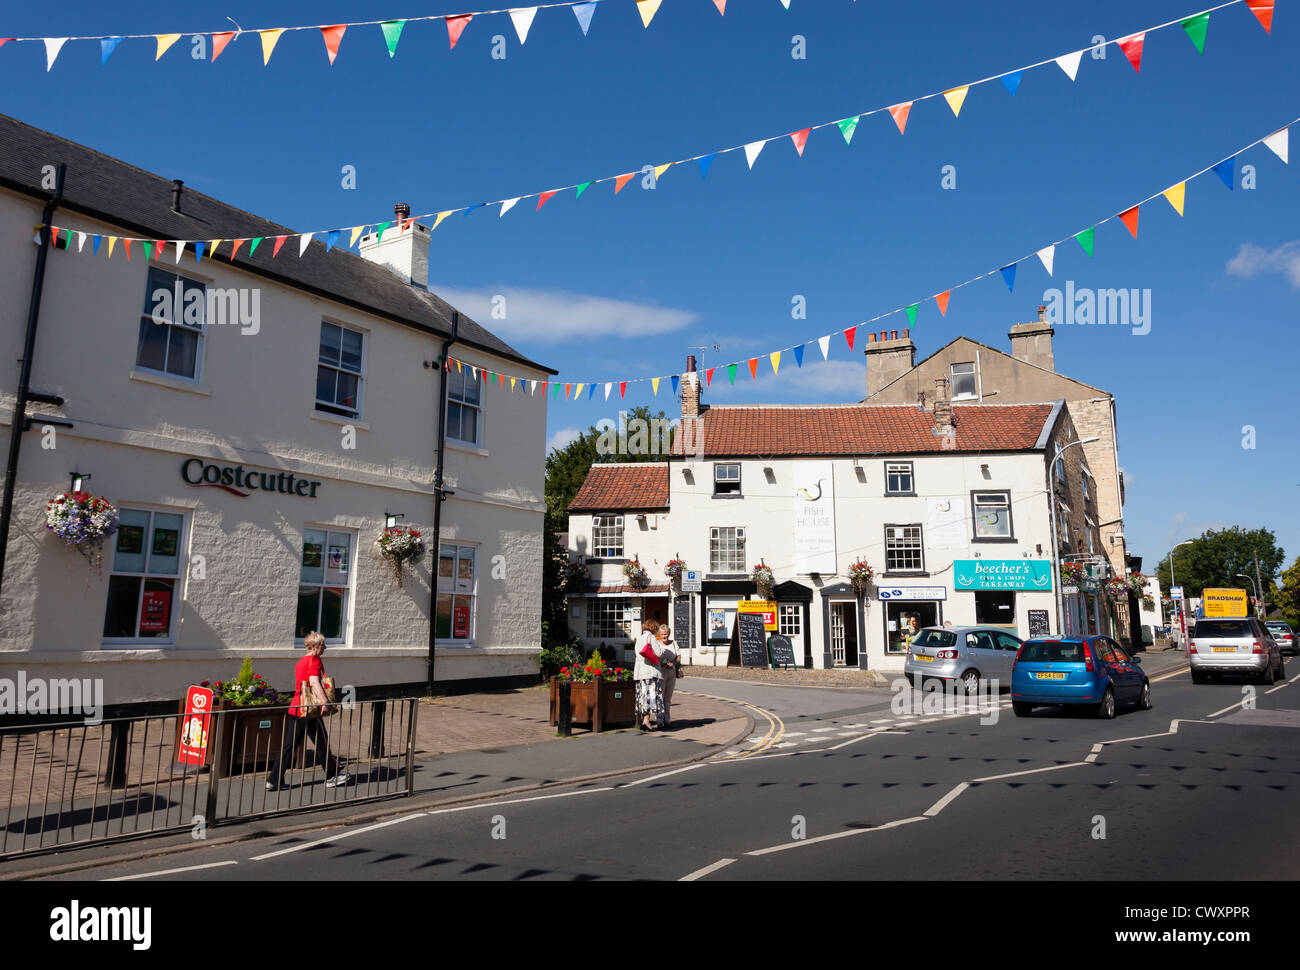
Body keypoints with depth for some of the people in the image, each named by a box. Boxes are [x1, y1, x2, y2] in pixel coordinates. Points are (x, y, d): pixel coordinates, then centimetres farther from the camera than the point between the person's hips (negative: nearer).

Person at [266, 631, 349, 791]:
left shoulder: (300, 662, 17)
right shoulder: (314, 660, -11)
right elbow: (314, 682, -23)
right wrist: (325, 702, -28)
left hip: (295, 709, 8)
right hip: (309, 710, -8)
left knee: (289, 745, 10)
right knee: (321, 743, 4)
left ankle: (273, 780, 9)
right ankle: (332, 777, 15)